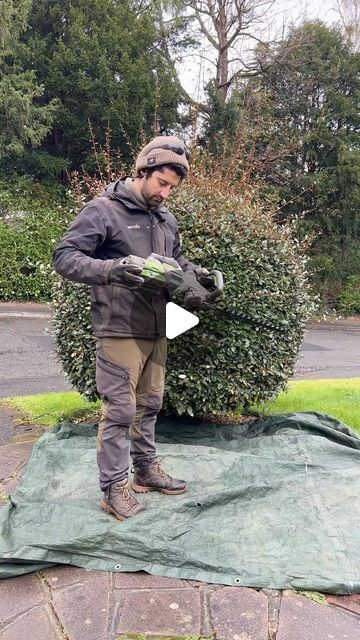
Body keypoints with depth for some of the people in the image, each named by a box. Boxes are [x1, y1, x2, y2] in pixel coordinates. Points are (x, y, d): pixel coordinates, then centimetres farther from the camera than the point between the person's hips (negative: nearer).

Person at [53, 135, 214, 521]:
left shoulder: (166, 219, 13)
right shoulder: (103, 209, -9)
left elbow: (175, 260, 26)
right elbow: (64, 257, -14)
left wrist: (193, 272, 4)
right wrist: (110, 269, -29)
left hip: (156, 330, 7)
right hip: (119, 331, -7)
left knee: (149, 404, 16)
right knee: (119, 410, -1)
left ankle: (146, 469, 32)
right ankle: (114, 487, 13)